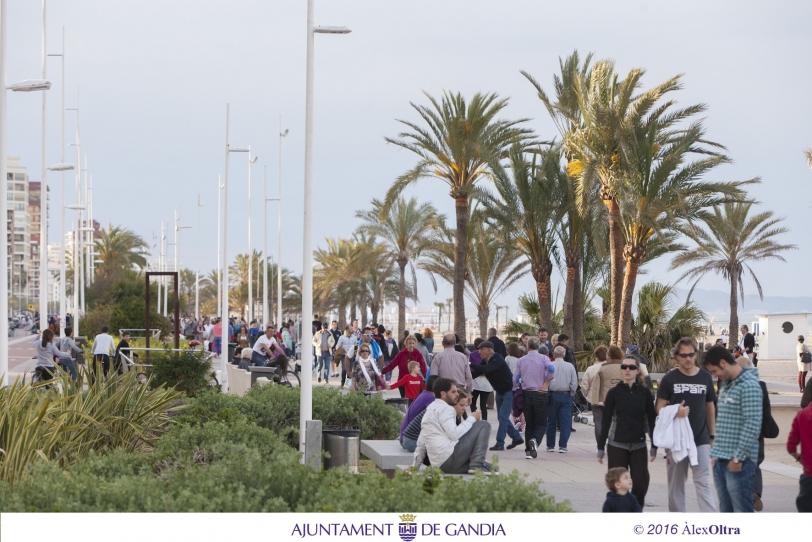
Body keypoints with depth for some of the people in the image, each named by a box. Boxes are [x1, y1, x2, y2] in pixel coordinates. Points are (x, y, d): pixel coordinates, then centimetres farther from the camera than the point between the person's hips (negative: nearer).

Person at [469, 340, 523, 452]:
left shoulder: (497, 360, -23)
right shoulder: (485, 362, 3)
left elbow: (485, 369, -38)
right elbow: (475, 373, -1)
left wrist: (470, 365, -39)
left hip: (509, 391, -9)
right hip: (499, 392, 9)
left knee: (503, 416, -14)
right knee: (501, 417, 12)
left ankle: (499, 443, -14)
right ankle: (517, 438, 25)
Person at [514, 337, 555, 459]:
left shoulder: (521, 360, 5)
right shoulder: (543, 358, -2)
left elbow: (515, 379, 3)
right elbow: (551, 368, -22)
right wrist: (546, 383, -10)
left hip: (526, 394, 3)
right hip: (540, 394, -2)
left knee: (529, 424, 10)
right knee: (541, 423, 3)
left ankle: (528, 451, 4)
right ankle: (535, 440, -25)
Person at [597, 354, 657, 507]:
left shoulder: (644, 393, 3)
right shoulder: (614, 392, 1)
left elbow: (651, 419, 7)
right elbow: (606, 421, 2)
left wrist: (654, 446, 4)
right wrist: (601, 447, 1)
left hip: (638, 445, 1)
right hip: (617, 445, -1)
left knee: (641, 484, -6)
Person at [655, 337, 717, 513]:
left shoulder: (705, 377, 5)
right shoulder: (669, 379, -1)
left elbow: (710, 407, 14)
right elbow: (660, 408, 0)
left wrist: (712, 435, 13)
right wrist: (675, 413, -21)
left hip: (701, 439, 0)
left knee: (703, 483, -7)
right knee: (676, 483, 8)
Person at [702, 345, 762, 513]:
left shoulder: (749, 386, -12)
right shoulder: (725, 386, 17)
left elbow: (753, 424, -18)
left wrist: (738, 457, -18)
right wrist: (715, 453, 15)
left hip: (738, 462, -9)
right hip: (721, 460, 9)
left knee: (743, 511, -7)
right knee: (726, 511, 12)